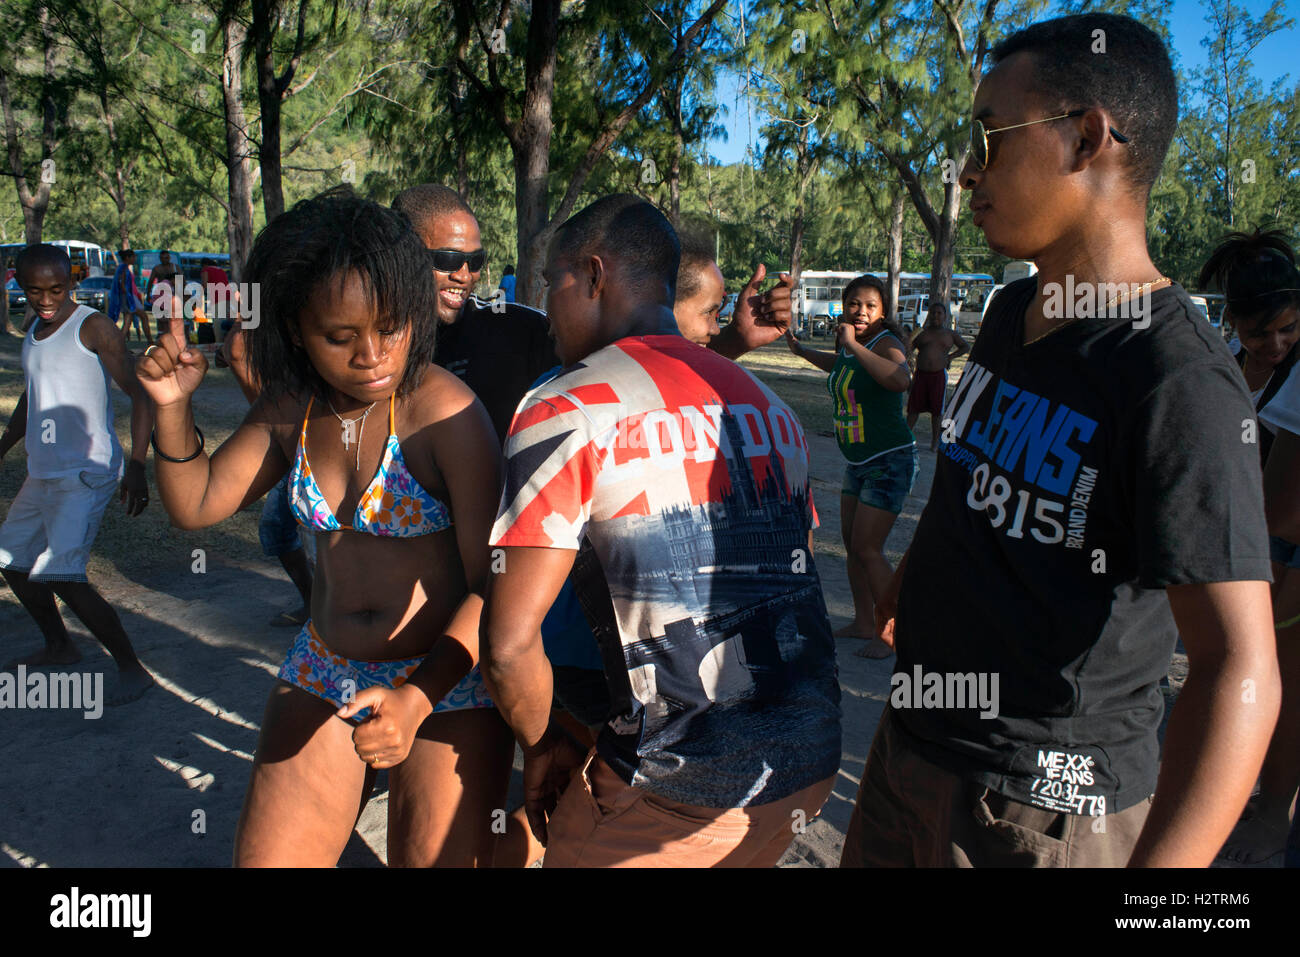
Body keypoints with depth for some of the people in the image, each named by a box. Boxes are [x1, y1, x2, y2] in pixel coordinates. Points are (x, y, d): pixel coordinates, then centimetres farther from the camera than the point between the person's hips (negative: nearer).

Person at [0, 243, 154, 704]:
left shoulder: (92, 327, -12)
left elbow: (139, 393, -18)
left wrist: (136, 466, -28)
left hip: (86, 473, -9)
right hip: (43, 473, 9)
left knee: (62, 574, -19)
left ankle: (132, 669, -10)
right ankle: (58, 646, 38)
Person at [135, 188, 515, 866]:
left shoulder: (445, 413, -21)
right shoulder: (291, 405, -1)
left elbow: (491, 584, -21)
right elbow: (196, 505, 8)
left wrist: (416, 698, -32)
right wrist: (172, 405, -7)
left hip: (447, 686, -5)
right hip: (322, 677, 5)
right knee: (265, 859, 10)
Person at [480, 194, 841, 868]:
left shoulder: (564, 412, -11)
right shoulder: (765, 402, 9)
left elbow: (508, 644, -15)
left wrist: (542, 747, 3)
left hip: (682, 797, -6)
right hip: (813, 762, 7)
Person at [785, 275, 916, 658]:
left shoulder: (887, 343, -16)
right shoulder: (849, 348, 7)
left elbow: (900, 381, -40)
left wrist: (853, 345, -34)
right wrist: (800, 349, 29)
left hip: (890, 461, -8)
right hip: (858, 463, 8)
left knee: (867, 548, -8)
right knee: (852, 543, 13)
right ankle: (863, 623, 27)